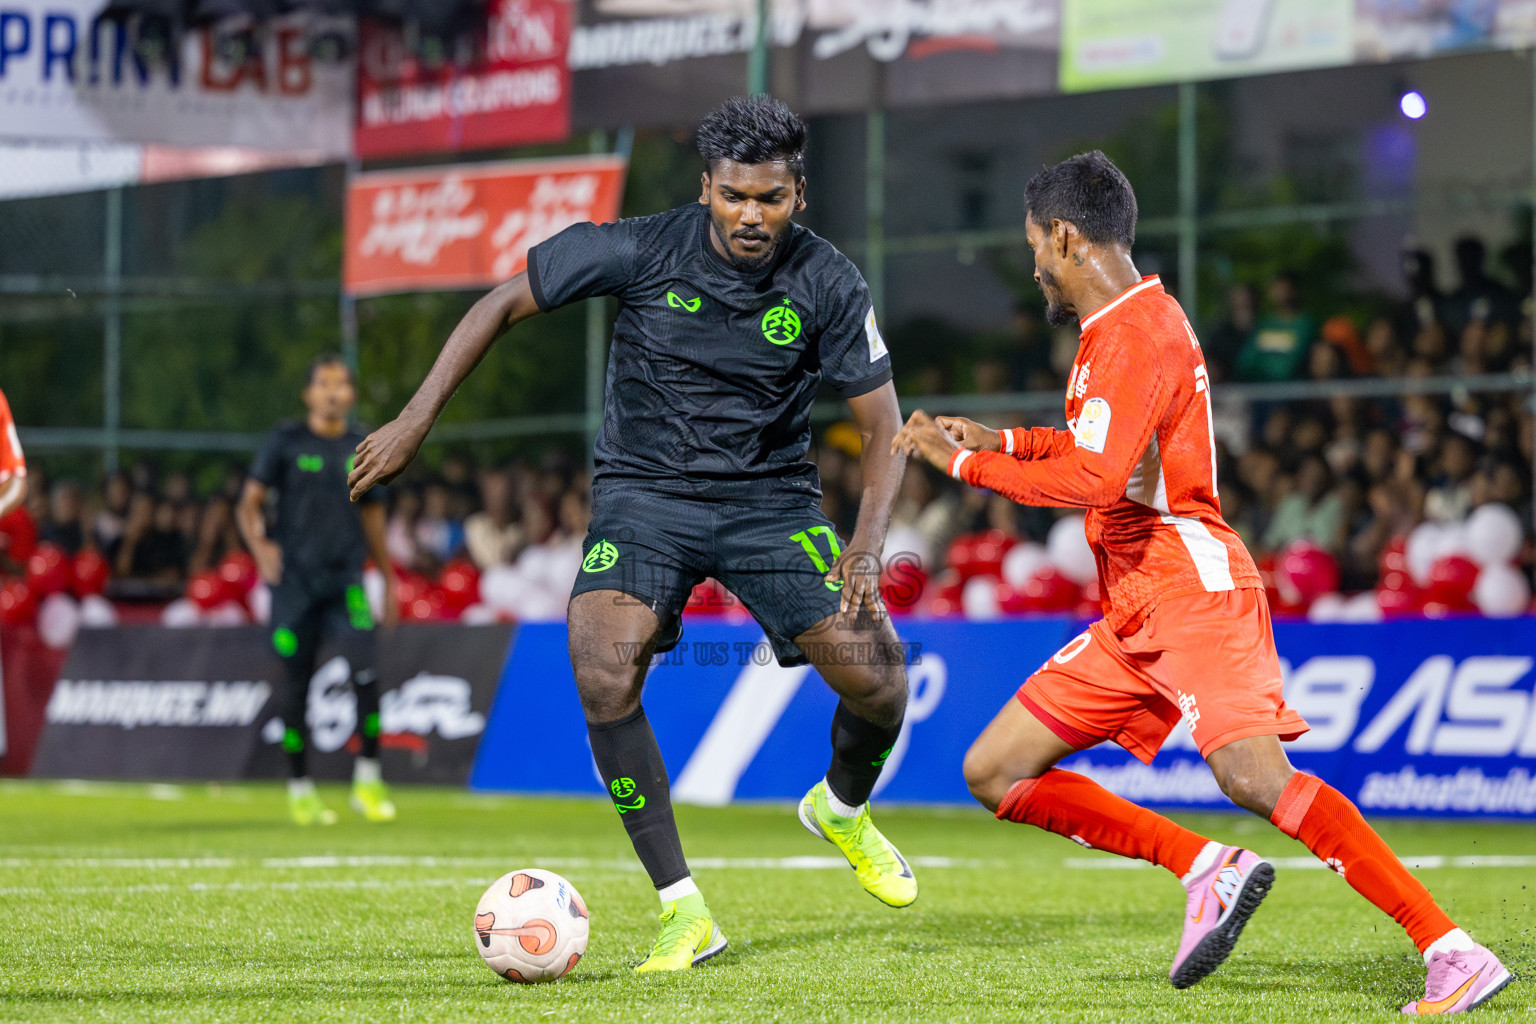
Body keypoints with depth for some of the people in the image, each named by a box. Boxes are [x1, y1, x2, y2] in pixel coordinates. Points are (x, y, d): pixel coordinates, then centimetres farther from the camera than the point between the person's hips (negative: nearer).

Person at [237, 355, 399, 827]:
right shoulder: (285, 443, 3)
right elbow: (249, 505, 1)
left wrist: (388, 580, 18)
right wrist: (259, 545, -18)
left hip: (346, 579, 2)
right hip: (294, 579, -1)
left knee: (364, 668, -17)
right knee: (296, 683, 1)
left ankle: (367, 782, -8)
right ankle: (299, 790, 13)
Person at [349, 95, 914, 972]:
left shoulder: (830, 287, -11)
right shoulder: (642, 251, -15)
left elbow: (884, 429, -6)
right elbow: (503, 304, -4)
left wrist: (868, 545, -23)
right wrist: (417, 421, -8)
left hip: (770, 499, 1)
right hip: (646, 494, -1)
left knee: (876, 678, -14)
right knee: (604, 673, -27)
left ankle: (844, 809, 24)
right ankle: (685, 912, -18)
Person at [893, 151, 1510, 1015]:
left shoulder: (1136, 333, -12)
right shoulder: (1126, 324, 20)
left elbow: (1094, 480, -25)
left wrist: (966, 463, -15)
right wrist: (1004, 441, 30)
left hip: (1194, 592, -11)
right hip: (1135, 619, 11)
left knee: (1255, 778, -29)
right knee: (995, 774, 6)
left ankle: (1455, 956, -30)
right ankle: (1208, 869, 1)